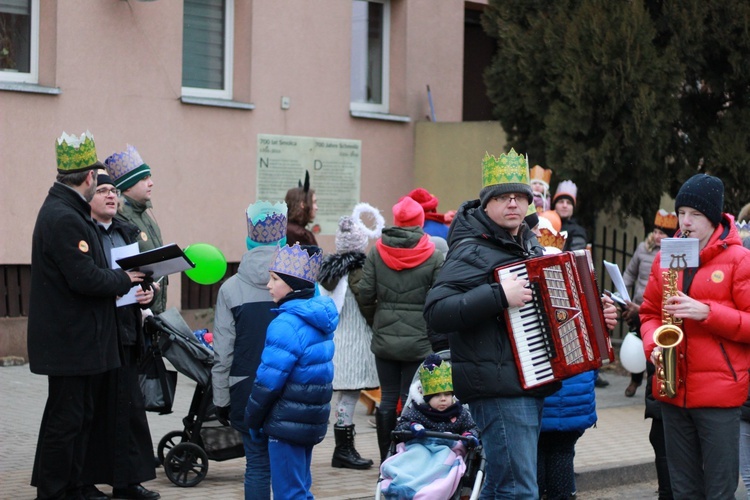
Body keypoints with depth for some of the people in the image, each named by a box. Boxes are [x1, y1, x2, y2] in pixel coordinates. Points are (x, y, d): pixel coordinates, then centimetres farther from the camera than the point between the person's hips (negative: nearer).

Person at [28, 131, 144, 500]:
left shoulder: (63, 210, 13)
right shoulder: (64, 218, -21)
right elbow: (85, 279, -25)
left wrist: (118, 277, 4)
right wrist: (124, 279, -10)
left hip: (73, 339, 11)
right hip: (70, 341, -11)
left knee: (78, 417, 16)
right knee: (67, 418, -3)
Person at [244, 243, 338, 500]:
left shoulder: (287, 324, -20)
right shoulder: (320, 317, 8)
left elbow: (269, 379, -18)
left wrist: (253, 419, -5)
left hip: (287, 422, -9)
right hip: (313, 421, 9)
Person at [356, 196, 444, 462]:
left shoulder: (377, 252, 0)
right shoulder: (434, 257, -6)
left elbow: (365, 295, -1)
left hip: (384, 339, 2)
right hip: (419, 341, -2)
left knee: (388, 399, 9)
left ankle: (386, 461, 13)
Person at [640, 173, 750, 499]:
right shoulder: (665, 257, 11)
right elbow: (650, 313, 17)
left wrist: (706, 312, -19)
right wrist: (653, 346, -3)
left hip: (719, 390, -5)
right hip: (673, 390, 5)